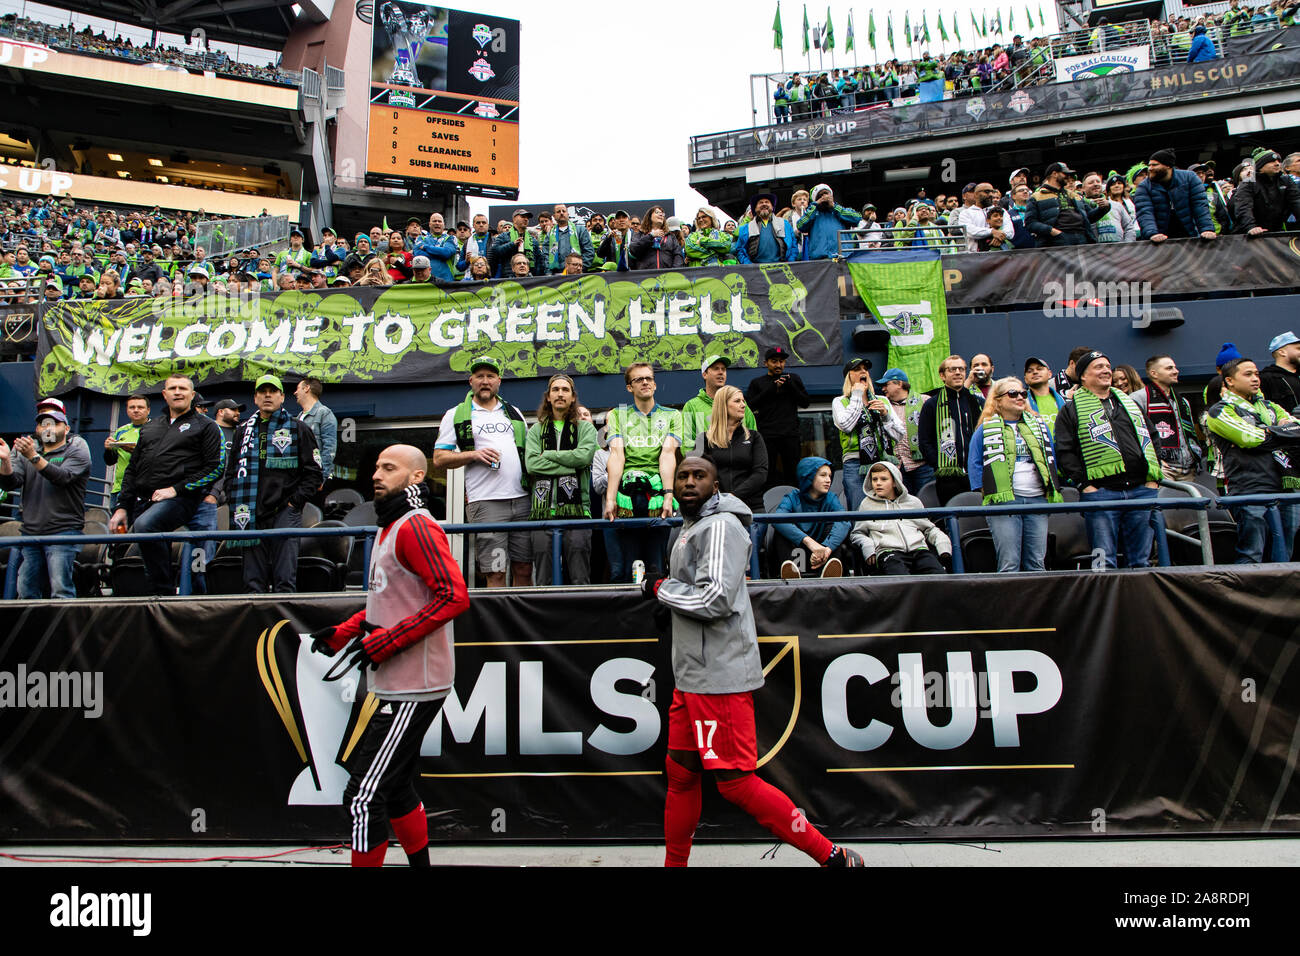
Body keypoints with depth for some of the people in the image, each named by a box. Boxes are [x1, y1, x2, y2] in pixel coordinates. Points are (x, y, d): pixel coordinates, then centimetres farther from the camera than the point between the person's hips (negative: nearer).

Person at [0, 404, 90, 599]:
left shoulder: (77, 449, 3)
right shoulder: (24, 450, 17)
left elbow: (62, 477, -16)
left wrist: (34, 457, -27)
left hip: (63, 531, -5)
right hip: (30, 531, 5)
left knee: (61, 592, -13)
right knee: (25, 594, 7)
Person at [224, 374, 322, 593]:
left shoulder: (298, 429, 8)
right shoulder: (243, 431, 19)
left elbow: (313, 472, 3)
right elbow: (230, 472, 21)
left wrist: (294, 502, -6)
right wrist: (235, 502, 6)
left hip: (284, 514, -4)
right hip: (252, 516, 4)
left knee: (284, 582, -7)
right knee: (253, 582, 4)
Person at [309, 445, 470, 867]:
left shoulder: (416, 526, -15)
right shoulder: (389, 528, 17)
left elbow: (455, 597, -25)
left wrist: (382, 642, -23)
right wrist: (342, 634, 15)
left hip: (413, 689, -10)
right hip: (397, 685, 10)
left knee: (363, 796, -8)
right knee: (393, 786, 19)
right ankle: (420, 862, 33)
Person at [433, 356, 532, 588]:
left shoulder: (514, 413, 21)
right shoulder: (456, 415, 10)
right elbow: (439, 459, 6)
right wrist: (474, 454, -9)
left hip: (522, 498, 4)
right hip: (485, 502, -3)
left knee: (524, 569, 4)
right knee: (495, 573, -6)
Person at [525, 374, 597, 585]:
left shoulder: (585, 428, 13)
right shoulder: (536, 430, 17)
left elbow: (584, 456, -7)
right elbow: (531, 463, 0)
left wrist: (547, 454, -1)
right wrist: (570, 464, -6)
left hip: (576, 508, -2)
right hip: (543, 510, 2)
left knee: (580, 579, -4)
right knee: (543, 580, 1)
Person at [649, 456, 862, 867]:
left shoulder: (721, 526, -12)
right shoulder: (691, 528, 19)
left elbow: (715, 600, -22)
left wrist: (661, 588, -9)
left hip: (721, 675, -10)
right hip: (692, 675, 10)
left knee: (736, 783, -7)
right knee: (680, 773, 14)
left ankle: (833, 856, 1)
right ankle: (674, 862, 27)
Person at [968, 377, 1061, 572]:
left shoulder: (1039, 425, 18)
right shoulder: (986, 428, 6)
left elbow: (1051, 458, 22)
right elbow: (974, 463, 5)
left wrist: (1053, 489, 13)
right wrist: (987, 491, -6)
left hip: (1038, 499, 4)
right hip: (1004, 501, -4)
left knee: (1037, 563, 3)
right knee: (1009, 564, -9)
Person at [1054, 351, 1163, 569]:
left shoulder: (1129, 402, 22)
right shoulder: (1071, 409, 7)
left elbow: (1151, 439, 22)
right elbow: (1065, 452, -1)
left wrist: (1153, 477, 9)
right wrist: (1083, 485, -10)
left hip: (1141, 490, 5)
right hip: (1100, 492, -4)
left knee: (1142, 560, 6)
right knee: (1104, 561, -6)